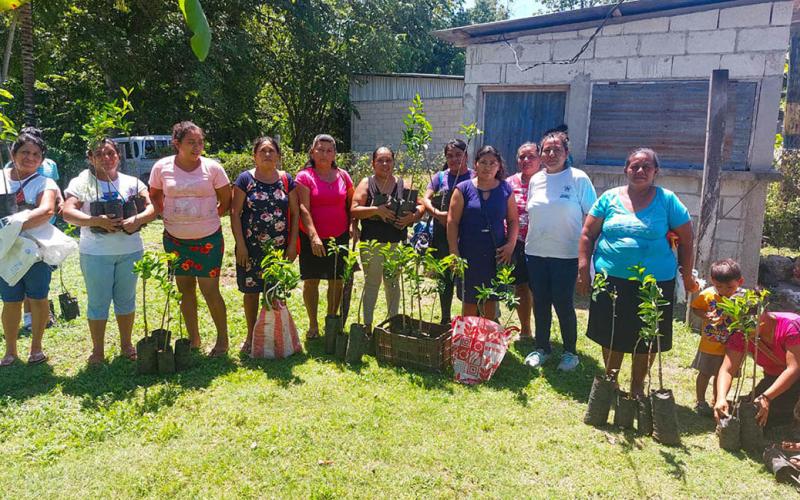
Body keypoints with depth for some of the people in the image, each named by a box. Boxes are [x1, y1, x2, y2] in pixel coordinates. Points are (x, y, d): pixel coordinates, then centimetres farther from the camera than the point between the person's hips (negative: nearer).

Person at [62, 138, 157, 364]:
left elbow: (152, 208, -2)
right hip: (95, 253, -2)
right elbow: (67, 212, -11)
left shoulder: (132, 182, 5)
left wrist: (137, 219, -22)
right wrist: (98, 221, -25)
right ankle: (98, 350, 20)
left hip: (130, 251, 2)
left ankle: (126, 344, 28)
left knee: (126, 299, 13)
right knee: (98, 301, 6)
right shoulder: (81, 183, 0)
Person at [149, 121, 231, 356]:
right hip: (175, 239, 3)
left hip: (208, 239, -3)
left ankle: (223, 339, 15)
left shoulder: (212, 167, -7)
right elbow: (154, 195, 14)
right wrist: (167, 216, 3)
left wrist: (210, 218, 0)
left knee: (210, 290, -1)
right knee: (185, 290, 12)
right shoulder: (162, 167, -3)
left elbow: (227, 200, 2)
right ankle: (193, 339, 26)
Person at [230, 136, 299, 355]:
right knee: (251, 290, 7)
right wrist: (240, 245, -9)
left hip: (279, 247, 2)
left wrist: (292, 244, 0)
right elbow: (235, 213, -3)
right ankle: (251, 336, 22)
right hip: (252, 247, -1)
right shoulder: (245, 179, -1)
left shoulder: (286, 180, 6)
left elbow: (295, 213, 6)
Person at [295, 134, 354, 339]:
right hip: (312, 238, -3)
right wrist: (313, 236, -25)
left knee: (337, 280, 7)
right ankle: (313, 324, 17)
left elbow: (351, 204, 14)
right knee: (311, 281, 3)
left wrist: (352, 225, -2)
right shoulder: (304, 177, -5)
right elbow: (303, 209, -14)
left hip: (339, 237, 3)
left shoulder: (343, 176, 6)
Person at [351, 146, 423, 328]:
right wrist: (376, 210, -21)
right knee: (371, 284, 9)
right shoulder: (366, 183, -1)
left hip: (397, 243, 2)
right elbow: (354, 211, -9)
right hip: (372, 243, -2)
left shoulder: (403, 184, 4)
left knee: (393, 284, 15)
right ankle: (367, 325, 18)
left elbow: (421, 207, 6)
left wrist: (412, 217, -13)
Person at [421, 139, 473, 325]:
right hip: (443, 235, 3)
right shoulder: (441, 177, 9)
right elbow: (425, 199, 1)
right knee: (445, 277, 13)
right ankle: (445, 319, 28)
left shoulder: (474, 177, 0)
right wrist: (437, 213, -18)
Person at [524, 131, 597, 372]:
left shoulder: (579, 179, -6)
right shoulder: (536, 180, 7)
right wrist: (526, 240, 12)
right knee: (540, 302, 11)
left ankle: (570, 351, 19)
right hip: (536, 252, 4)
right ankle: (542, 347, 27)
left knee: (563, 303, 1)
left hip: (566, 254, -4)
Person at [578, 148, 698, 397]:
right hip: (611, 280, 1)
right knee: (611, 337, 12)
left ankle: (637, 387, 32)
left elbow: (686, 239, 3)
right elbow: (588, 234, 3)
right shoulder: (609, 198, 1)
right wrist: (583, 270, -3)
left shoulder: (667, 200, -1)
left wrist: (687, 276, 2)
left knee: (646, 339, 11)